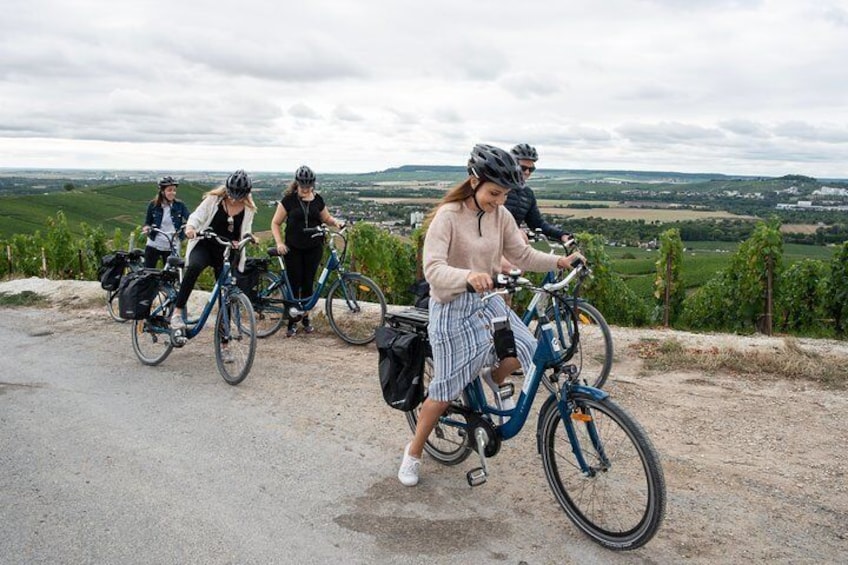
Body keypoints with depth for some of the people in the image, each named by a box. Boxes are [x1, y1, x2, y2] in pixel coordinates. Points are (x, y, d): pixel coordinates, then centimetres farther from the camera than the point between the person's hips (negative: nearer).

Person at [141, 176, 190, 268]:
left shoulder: (179, 205, -2)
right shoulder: (153, 205, -2)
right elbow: (147, 222, 7)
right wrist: (146, 228, -15)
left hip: (171, 248, 0)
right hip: (154, 245, 0)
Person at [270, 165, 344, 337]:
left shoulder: (317, 200, 4)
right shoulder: (289, 200, -4)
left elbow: (326, 218, 17)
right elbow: (275, 223, 0)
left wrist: (336, 222, -5)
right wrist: (279, 243, -13)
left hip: (314, 249, 2)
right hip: (293, 249, -2)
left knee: (308, 283, 8)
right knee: (294, 284, -1)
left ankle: (306, 317, 22)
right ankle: (292, 321, 9)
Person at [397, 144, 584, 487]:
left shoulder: (501, 215, -2)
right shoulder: (448, 215, -20)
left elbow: (522, 255, 2)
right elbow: (433, 269, -31)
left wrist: (559, 261, -11)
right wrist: (468, 276, -49)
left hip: (486, 301, 6)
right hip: (451, 307, -5)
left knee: (525, 349, -13)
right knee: (446, 389, 0)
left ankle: (493, 382, 23)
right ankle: (413, 453, 22)